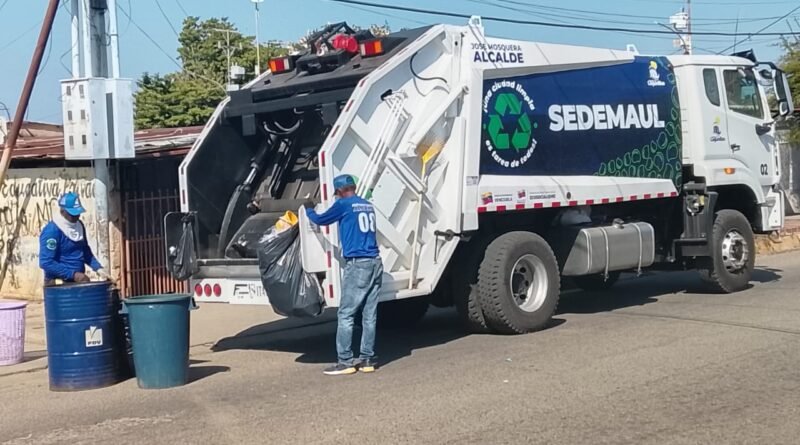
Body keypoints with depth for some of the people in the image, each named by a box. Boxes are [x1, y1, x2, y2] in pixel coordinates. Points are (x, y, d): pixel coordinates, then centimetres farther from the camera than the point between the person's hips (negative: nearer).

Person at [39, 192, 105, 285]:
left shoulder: (79, 225, 8)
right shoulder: (51, 231, -16)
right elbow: (46, 262, -22)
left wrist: (98, 267, 5)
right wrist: (73, 274, -24)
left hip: (78, 281, 8)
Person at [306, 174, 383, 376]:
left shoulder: (343, 205, -3)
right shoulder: (368, 206, 17)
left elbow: (321, 220, 11)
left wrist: (308, 211, 33)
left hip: (357, 264, -7)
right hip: (375, 263, 7)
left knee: (346, 314, -3)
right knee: (369, 314, 8)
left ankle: (345, 361, -5)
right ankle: (367, 359, 10)